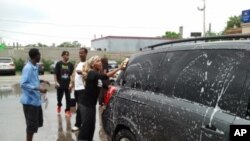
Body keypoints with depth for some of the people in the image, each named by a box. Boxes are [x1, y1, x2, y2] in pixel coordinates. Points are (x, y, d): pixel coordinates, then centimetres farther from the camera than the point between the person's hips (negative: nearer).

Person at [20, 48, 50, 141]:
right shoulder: (28, 68, -19)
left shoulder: (35, 67, 10)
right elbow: (23, 84, -25)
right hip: (30, 101, -10)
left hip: (36, 100, 10)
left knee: (38, 122, 19)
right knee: (31, 124, 0)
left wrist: (41, 81, 13)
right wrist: (38, 88, -28)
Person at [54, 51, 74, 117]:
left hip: (67, 85, 1)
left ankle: (67, 110, 12)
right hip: (60, 84, -1)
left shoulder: (70, 64, 3)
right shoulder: (59, 63, -3)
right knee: (59, 97, 13)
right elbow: (55, 74, -4)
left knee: (68, 98, 1)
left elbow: (72, 74, 3)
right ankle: (59, 105, 43)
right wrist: (56, 82, -14)